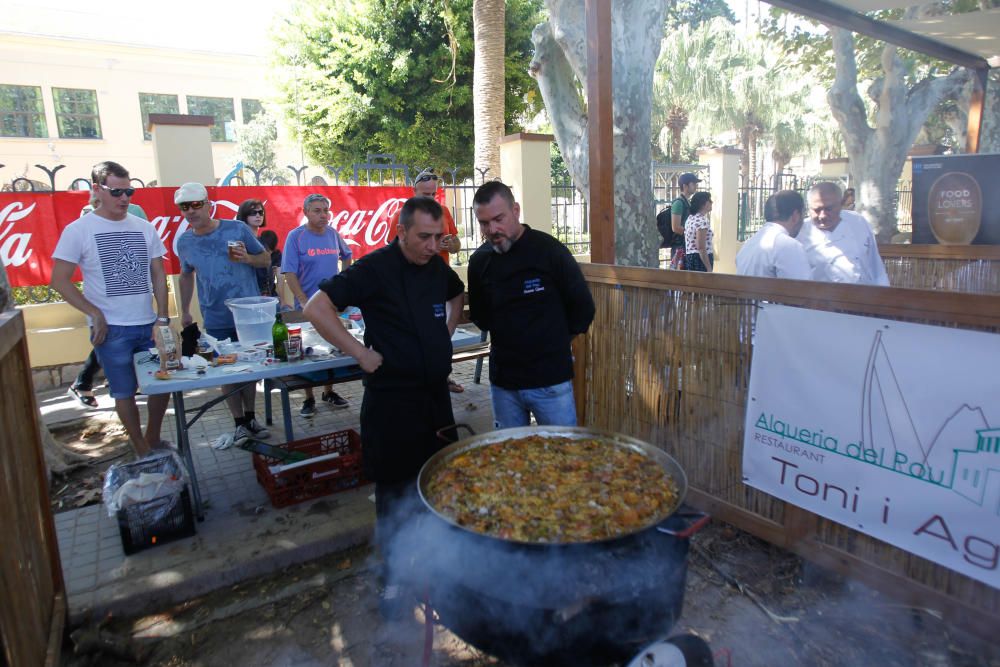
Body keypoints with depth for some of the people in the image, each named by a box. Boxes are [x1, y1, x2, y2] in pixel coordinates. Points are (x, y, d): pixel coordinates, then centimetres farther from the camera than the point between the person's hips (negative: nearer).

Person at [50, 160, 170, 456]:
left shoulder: (144, 227, 6)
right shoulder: (78, 230, -4)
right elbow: (60, 280, -3)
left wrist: (163, 317, 2)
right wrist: (95, 314, -11)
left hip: (149, 325, 4)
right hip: (111, 330, -3)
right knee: (125, 392, 6)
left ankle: (153, 439, 31)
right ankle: (143, 452, 21)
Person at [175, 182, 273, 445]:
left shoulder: (237, 229, -6)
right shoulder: (184, 242, 2)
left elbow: (266, 259, 2)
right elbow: (186, 276, 17)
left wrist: (247, 258, -19)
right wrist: (184, 311, 16)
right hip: (215, 321, 1)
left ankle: (250, 417, 24)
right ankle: (239, 423, 15)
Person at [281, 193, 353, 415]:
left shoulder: (333, 233, 3)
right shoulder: (295, 236, -10)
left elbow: (346, 256, 22)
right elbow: (289, 274, -13)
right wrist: (303, 301, -18)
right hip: (308, 306, -4)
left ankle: (329, 391, 29)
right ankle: (309, 398, 17)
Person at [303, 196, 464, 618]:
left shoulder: (437, 266, 5)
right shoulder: (375, 268, -15)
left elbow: (457, 294, 27)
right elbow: (316, 308, -20)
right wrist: (361, 353, -20)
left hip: (435, 393, 7)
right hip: (392, 398, -7)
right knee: (394, 488, 5)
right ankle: (395, 577, 24)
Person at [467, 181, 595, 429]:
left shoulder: (550, 251, -11)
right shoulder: (479, 261, 2)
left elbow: (582, 308, -4)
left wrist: (554, 341, 5)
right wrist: (505, 338, 8)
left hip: (551, 379, -3)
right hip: (502, 380, 4)